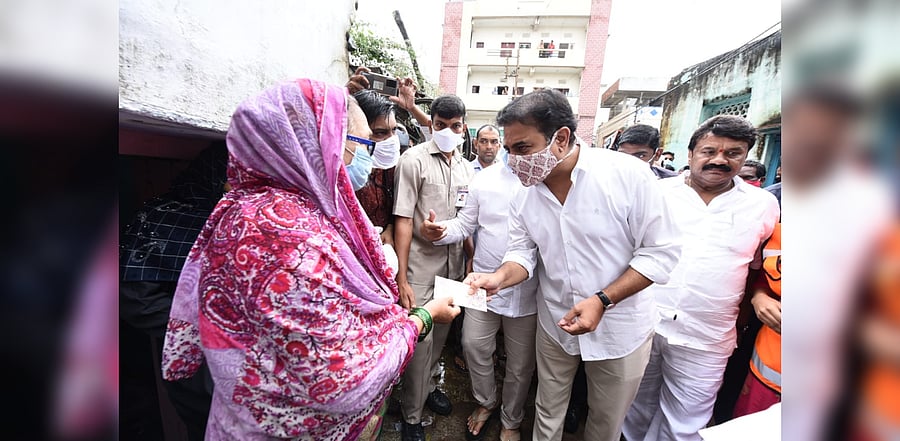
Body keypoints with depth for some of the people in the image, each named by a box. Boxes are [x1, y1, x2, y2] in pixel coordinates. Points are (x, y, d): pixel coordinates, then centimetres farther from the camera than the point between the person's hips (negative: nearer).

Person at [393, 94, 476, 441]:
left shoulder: (466, 168, 8)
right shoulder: (414, 159, -9)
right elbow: (403, 220, -13)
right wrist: (401, 279, -15)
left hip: (453, 265, 5)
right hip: (421, 266, -5)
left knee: (440, 333, 17)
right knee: (420, 340, 2)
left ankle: (428, 385, 43)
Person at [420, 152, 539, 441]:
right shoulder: (484, 179, -2)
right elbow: (465, 224, 3)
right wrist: (437, 231, -16)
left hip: (528, 291, -1)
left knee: (521, 363, 16)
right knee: (474, 345, 14)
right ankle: (486, 403, 47)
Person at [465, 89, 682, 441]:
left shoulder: (628, 175, -21)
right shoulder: (525, 195, -8)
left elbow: (661, 251, -16)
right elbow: (523, 253, -2)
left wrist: (601, 301, -24)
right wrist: (500, 277, -24)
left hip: (619, 328, -2)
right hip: (555, 325, 3)